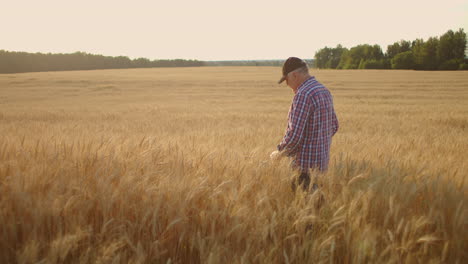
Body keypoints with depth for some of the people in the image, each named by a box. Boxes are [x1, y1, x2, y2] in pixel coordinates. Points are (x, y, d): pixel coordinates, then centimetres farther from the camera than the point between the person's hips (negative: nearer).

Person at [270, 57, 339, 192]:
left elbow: (294, 134, -25)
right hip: (321, 159, 9)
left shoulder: (303, 95, -21)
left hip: (306, 164, -9)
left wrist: (279, 152, -9)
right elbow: (333, 126, 16)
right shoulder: (324, 91, 8)